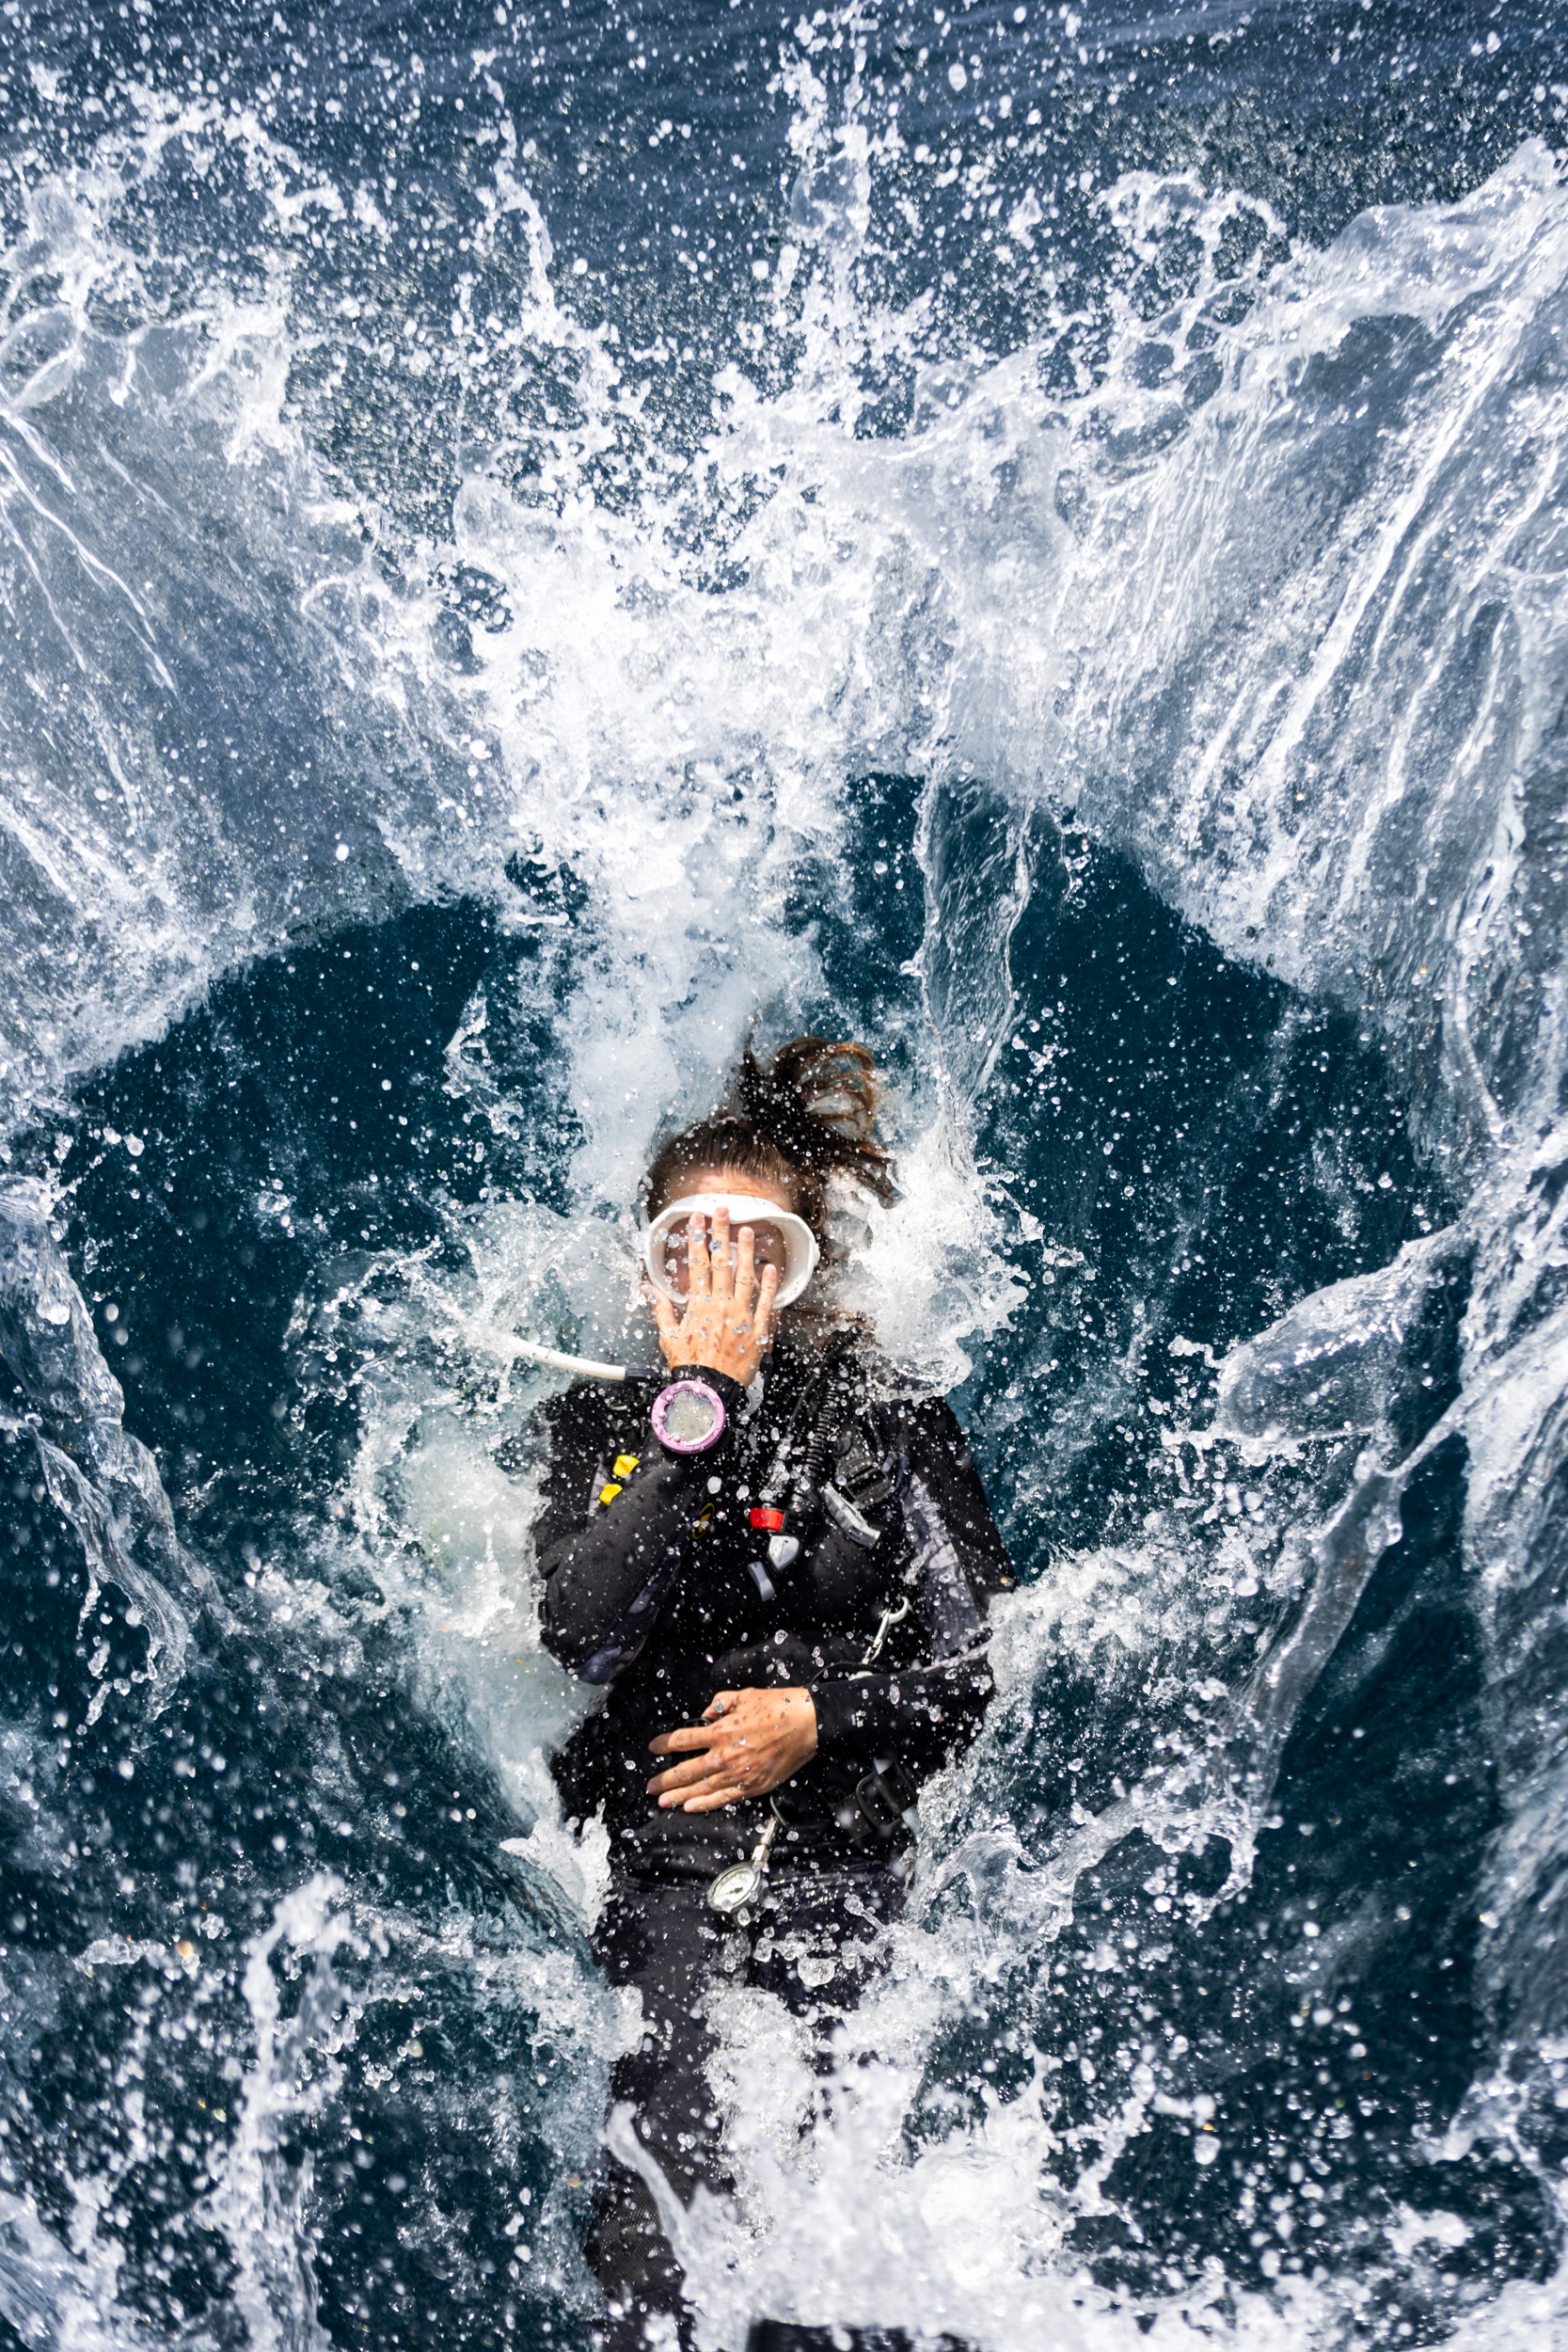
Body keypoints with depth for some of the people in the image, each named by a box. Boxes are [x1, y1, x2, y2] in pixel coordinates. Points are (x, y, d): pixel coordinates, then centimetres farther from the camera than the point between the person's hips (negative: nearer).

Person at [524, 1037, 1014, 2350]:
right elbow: (584, 1638, -13)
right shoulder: (601, 1424, 5)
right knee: (661, 2166, -17)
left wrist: (820, 1718, -11)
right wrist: (694, 1409, -15)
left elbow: (981, 1672, 4)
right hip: (664, 1859, 0)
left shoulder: (887, 1422, 4)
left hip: (846, 1857, 0)